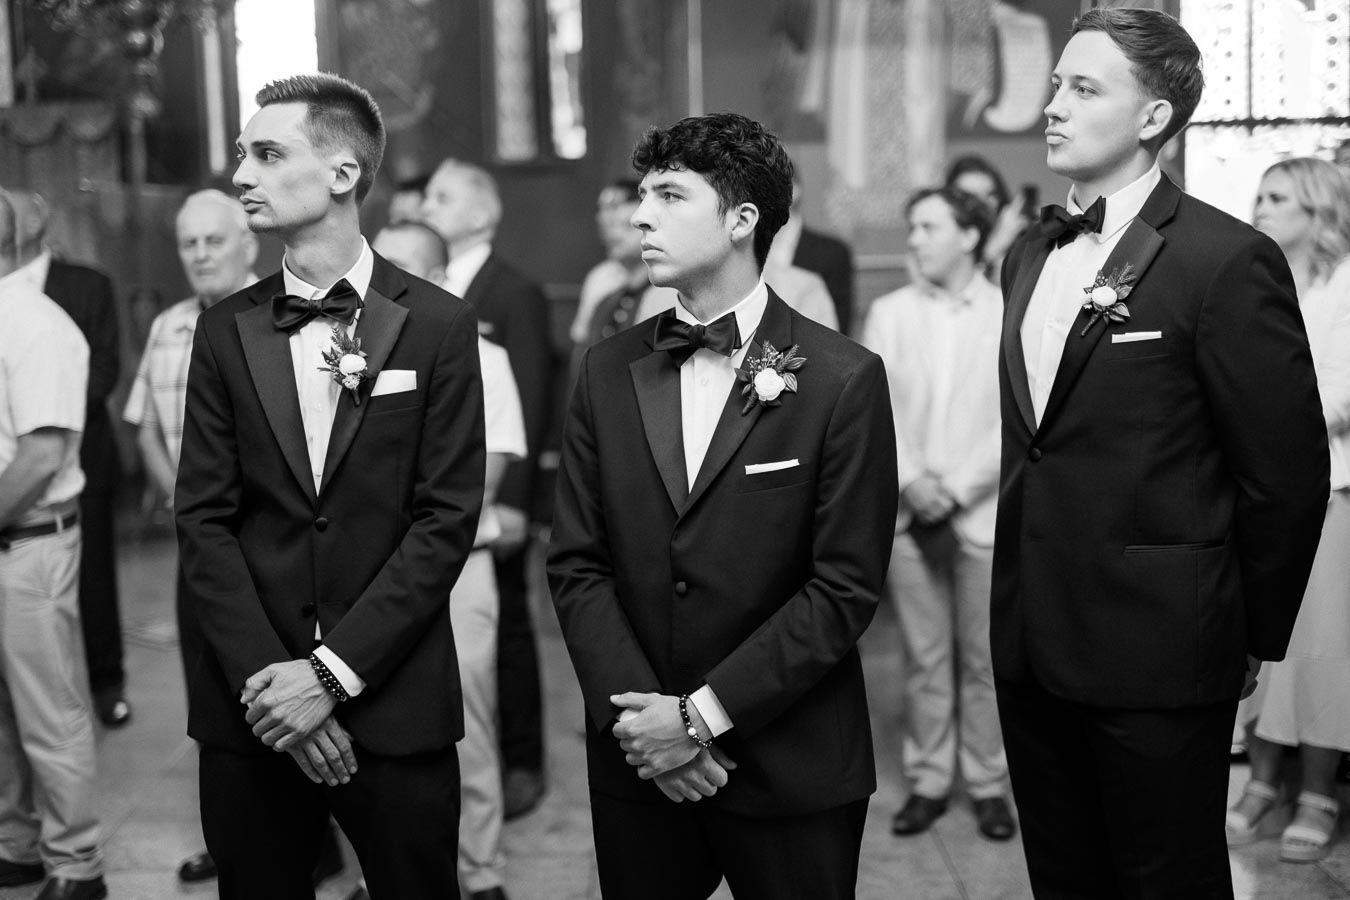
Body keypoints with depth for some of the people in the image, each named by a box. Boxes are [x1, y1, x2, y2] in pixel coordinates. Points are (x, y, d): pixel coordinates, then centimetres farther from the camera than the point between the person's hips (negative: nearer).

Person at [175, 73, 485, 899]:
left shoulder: (437, 325, -2)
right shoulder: (226, 331, 6)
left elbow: (447, 518, -7)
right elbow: (203, 519, 2)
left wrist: (331, 671, -12)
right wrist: (266, 675, -10)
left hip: (396, 703, -2)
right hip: (250, 706, 2)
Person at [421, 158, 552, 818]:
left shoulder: (516, 294, -7)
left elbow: (530, 404, -13)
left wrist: (512, 499, -18)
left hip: (489, 497, -5)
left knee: (504, 628, 6)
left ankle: (519, 765, 20)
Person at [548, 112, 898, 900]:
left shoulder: (844, 379, -9)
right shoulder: (608, 371, 4)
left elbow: (846, 589, -11)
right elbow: (577, 566, 2)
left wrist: (705, 711, -15)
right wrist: (635, 712, -11)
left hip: (791, 769, -3)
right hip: (636, 764, 3)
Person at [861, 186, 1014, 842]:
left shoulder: (1012, 315, -1)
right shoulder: (888, 313, 7)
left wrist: (958, 487, -12)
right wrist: (910, 480, -12)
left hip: (984, 512, -2)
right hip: (908, 512, 2)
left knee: (984, 659, 5)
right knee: (924, 657, 7)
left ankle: (988, 783, 17)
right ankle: (927, 781, 17)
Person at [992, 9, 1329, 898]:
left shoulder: (1229, 261, -13)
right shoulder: (1029, 255, 11)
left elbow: (1287, 469, -10)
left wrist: (1255, 638, -2)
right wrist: (1019, 603, 15)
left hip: (1157, 655, -7)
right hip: (1033, 641, 7)